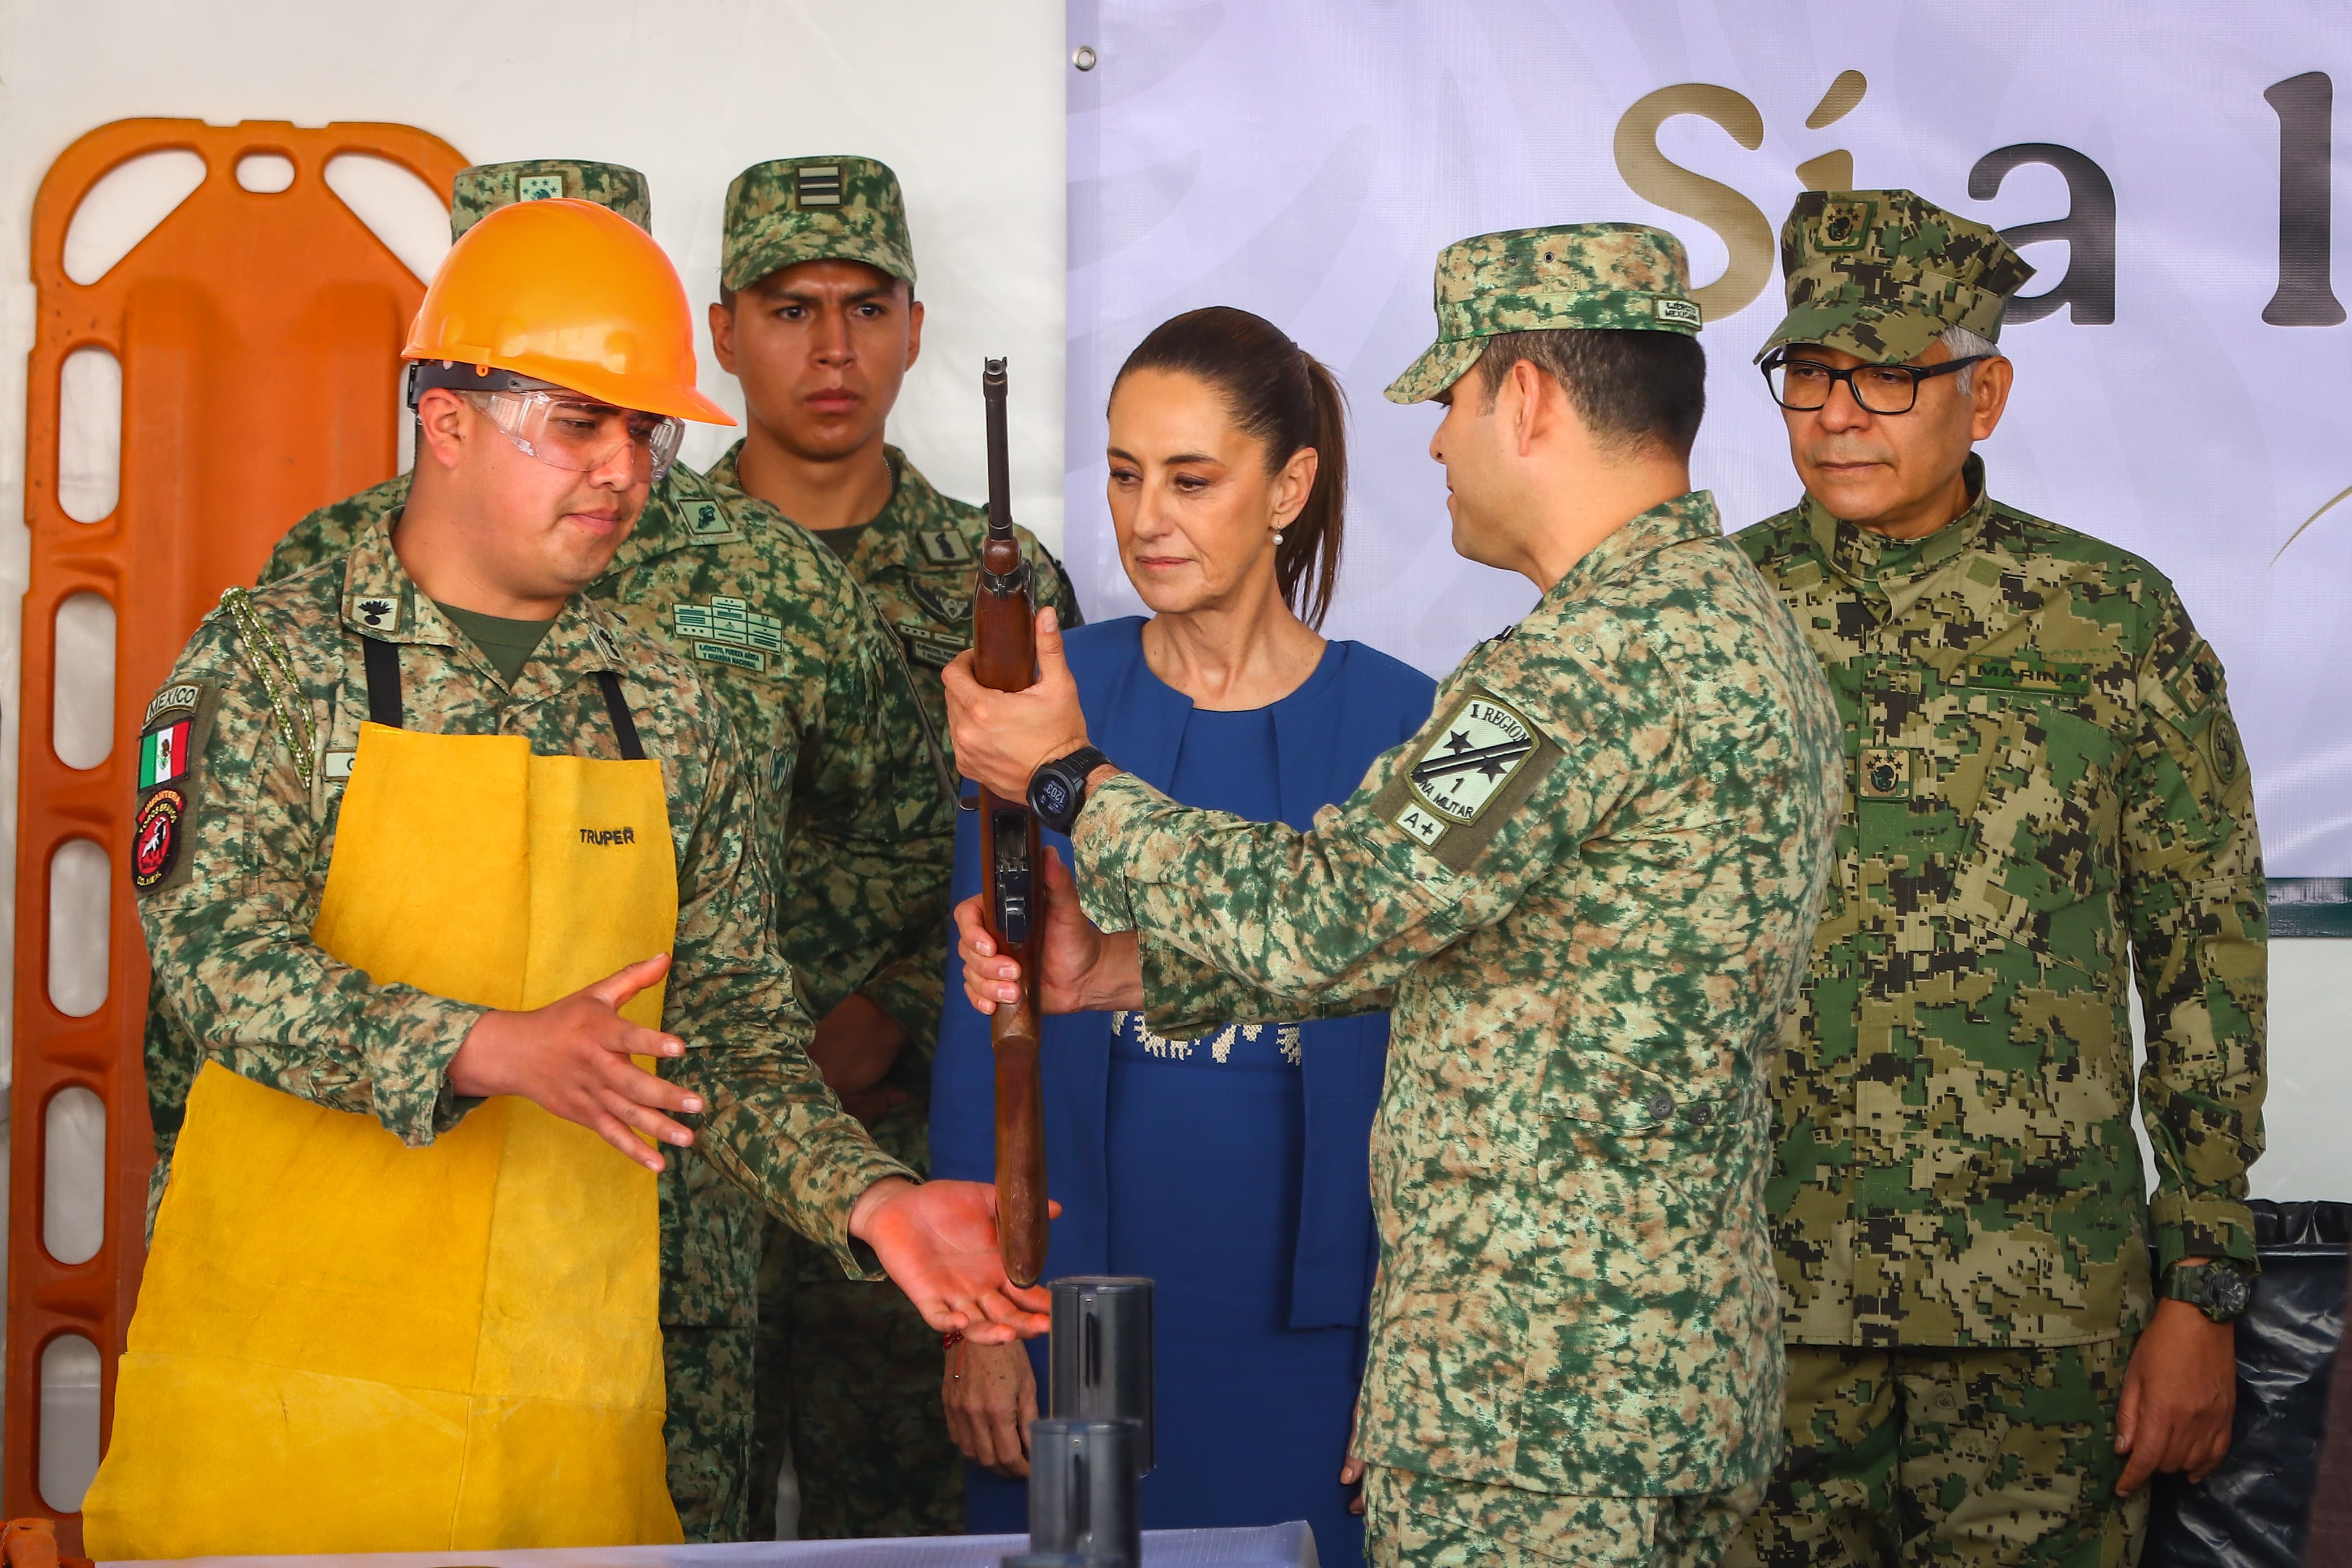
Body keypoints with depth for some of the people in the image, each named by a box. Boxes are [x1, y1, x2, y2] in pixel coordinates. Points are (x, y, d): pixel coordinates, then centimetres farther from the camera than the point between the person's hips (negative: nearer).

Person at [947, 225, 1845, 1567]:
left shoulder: (1610, 652, -20)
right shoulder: (1736, 620, 14)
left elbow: (1327, 912, -19)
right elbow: (1404, 927, 15)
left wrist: (1067, 779, -4)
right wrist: (1113, 966, 10)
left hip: (1538, 1408, -10)